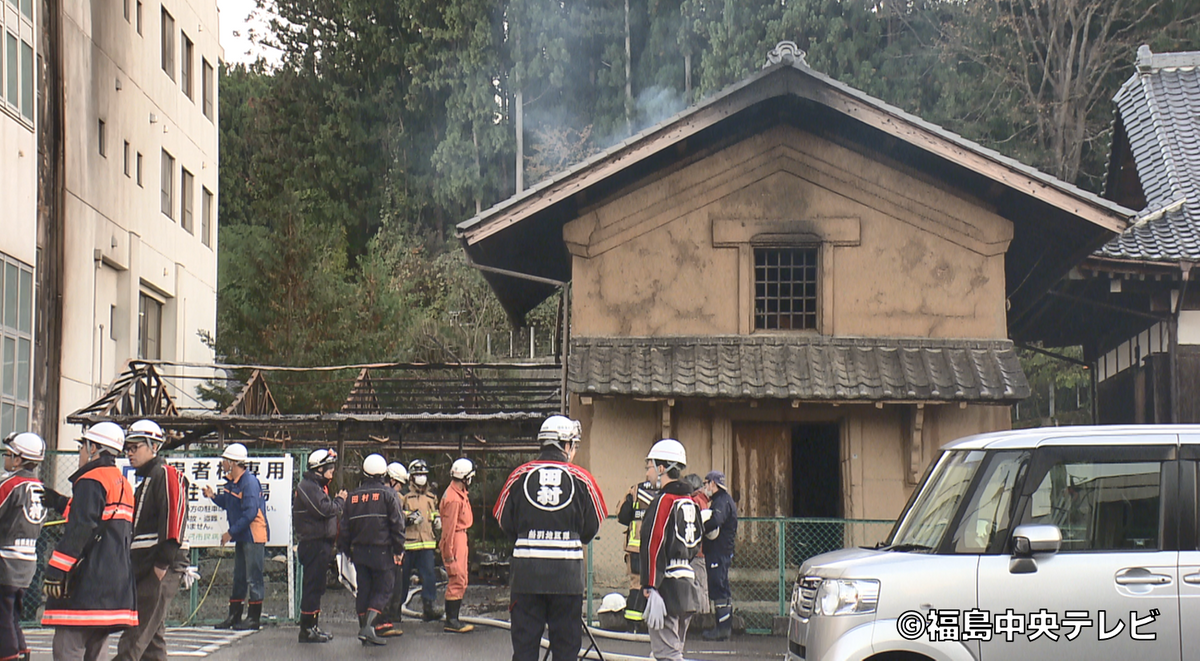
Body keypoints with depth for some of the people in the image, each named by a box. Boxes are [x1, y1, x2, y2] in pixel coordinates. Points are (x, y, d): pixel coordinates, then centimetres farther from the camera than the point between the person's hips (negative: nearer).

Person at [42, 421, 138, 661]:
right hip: (116, 585, 9)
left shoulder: (91, 480, -9)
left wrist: (55, 572, -18)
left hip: (87, 582, -9)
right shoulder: (124, 486, 20)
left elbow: (78, 530, -18)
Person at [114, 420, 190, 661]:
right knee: (152, 636, 10)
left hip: (160, 571, -10)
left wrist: (162, 563, -22)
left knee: (134, 639, -15)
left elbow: (174, 517, -18)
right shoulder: (146, 481, 24)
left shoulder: (166, 474, -8)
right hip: (145, 569, 10)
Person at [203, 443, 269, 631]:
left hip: (253, 536, -10)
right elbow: (228, 504, 21)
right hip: (240, 536, 10)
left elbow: (250, 513, -23)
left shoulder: (249, 483, -18)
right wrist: (213, 496, 4)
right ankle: (234, 616, 20)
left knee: (253, 578, -4)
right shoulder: (232, 482, 11)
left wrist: (231, 533, -20)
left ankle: (254, 617, 0)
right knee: (238, 577, 13)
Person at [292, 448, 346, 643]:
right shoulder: (308, 486, -14)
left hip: (320, 544, 11)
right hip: (313, 544, -11)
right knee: (313, 585, -9)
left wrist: (337, 503, 3)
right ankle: (307, 629, -7)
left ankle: (313, 627, 22)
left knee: (316, 586, 15)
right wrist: (340, 500, -9)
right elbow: (324, 510, -23)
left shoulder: (317, 486, 20)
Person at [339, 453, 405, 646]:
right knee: (383, 589, 0)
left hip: (359, 550, 4)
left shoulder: (353, 496, 8)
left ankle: (364, 626, 14)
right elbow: (397, 524, -8)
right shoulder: (388, 494, -5)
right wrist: (398, 549, -2)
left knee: (363, 589, 13)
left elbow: (345, 526, 12)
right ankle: (368, 626, -16)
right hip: (382, 550, -4)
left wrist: (346, 549, 21)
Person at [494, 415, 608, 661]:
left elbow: (504, 521, 6)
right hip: (568, 571, -1)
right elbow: (593, 527, 6)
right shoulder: (582, 479, 0)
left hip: (526, 568, 1)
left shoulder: (520, 474, 2)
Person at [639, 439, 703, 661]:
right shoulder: (690, 501, 15)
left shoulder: (663, 500, -13)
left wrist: (650, 586, -21)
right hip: (688, 582, 9)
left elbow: (654, 544, -19)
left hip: (667, 584, -9)